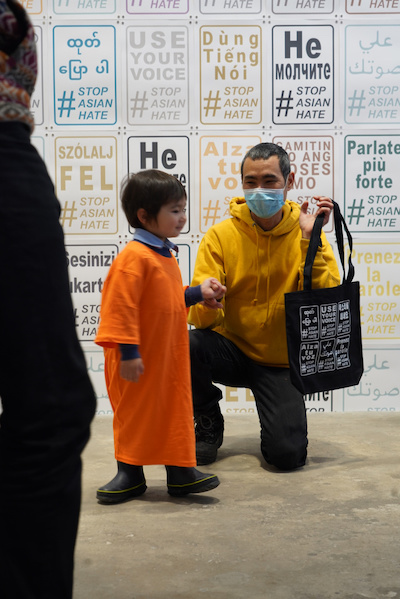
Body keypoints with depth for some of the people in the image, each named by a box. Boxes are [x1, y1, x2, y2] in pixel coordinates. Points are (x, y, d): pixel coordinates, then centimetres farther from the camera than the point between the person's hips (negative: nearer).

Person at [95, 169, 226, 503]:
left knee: (176, 408, 11)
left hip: (169, 355, 8)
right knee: (134, 413, 6)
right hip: (140, 361, -8)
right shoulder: (134, 257, -18)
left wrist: (197, 294, 11)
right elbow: (121, 306, -21)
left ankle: (181, 471, 21)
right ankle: (130, 475, 20)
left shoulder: (166, 256, 12)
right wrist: (128, 351, -22)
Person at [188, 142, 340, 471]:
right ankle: (209, 422, -1)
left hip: (281, 362, 0)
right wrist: (206, 304, -37)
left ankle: (277, 421, 22)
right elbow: (201, 318, -13)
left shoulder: (309, 235, -5)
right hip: (231, 348, 0)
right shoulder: (220, 235, -7)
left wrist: (310, 239, -25)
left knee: (288, 455, -18)